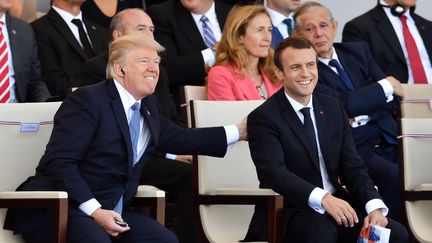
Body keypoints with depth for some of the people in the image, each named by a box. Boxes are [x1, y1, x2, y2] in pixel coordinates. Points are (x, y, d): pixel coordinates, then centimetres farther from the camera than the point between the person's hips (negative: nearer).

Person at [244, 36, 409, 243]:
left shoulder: (333, 108, 13)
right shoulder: (263, 117, -6)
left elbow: (353, 166, 9)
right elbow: (274, 173, -20)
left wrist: (375, 206, -11)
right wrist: (323, 198, -35)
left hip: (336, 205, 6)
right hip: (289, 212, -5)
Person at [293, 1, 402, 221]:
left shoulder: (358, 52, 17)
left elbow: (394, 99, 10)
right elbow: (342, 104, -12)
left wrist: (361, 114, -8)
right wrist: (386, 86, -4)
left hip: (388, 137, 5)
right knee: (394, 175, -32)